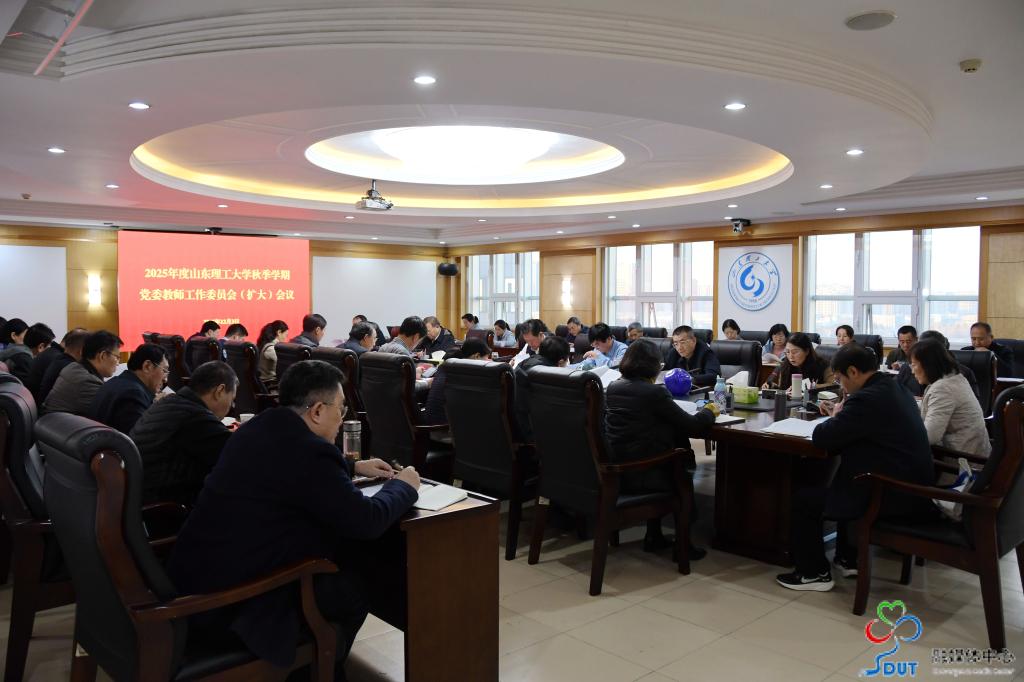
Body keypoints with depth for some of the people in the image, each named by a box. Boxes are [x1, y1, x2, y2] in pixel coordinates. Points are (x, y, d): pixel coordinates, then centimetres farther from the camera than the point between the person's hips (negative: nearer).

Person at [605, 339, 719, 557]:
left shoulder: (612, 388, 4)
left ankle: (653, 536, 34)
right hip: (640, 476, -6)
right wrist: (709, 412, 9)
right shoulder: (655, 392, -15)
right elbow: (692, 426, -11)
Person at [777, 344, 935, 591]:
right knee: (845, 484, 34)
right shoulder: (895, 390, 9)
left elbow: (821, 438, -17)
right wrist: (840, 414, 12)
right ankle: (848, 560, 38)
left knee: (803, 499, 2)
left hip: (892, 496, -10)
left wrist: (834, 418, 2)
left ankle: (814, 573, 13)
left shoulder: (867, 398, -21)